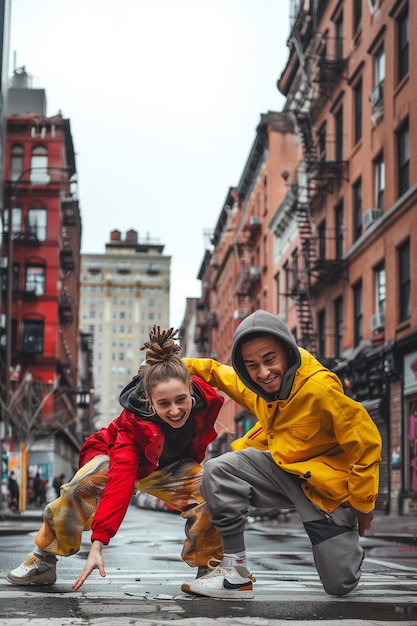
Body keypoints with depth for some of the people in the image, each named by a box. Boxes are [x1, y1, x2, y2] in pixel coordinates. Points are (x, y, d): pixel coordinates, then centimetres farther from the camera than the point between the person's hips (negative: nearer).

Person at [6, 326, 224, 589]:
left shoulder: (208, 401, -31)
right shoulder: (133, 423, -39)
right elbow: (120, 482, -47)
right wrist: (97, 544, -55)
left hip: (171, 465, 3)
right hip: (116, 456, -3)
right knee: (82, 486, -34)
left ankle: (208, 566, -6)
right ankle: (44, 559, -16)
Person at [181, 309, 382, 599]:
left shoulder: (320, 388, -31)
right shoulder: (256, 385, -9)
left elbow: (366, 443, -21)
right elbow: (218, 372, 14)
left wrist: (362, 504, -11)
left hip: (325, 482, -5)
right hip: (281, 466, 5)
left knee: (340, 584, -3)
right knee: (218, 471, -22)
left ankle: (348, 538, 33)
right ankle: (235, 572, -12)